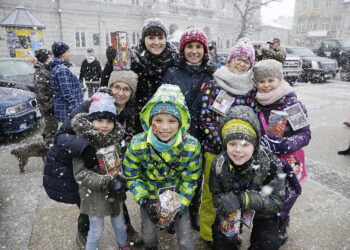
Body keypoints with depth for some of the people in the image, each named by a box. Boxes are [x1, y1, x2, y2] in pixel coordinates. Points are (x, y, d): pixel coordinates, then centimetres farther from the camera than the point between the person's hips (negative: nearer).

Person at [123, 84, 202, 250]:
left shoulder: (191, 146, -24)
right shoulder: (137, 145, -25)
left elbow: (191, 179, -10)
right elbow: (131, 176, -11)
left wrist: (181, 204, -13)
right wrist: (144, 200, -19)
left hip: (179, 196, 0)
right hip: (149, 195, 1)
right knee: (148, 233, 19)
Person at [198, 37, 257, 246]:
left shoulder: (252, 89, 6)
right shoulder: (213, 85, -3)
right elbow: (205, 118, -8)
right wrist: (223, 143, -15)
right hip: (215, 149, -3)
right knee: (212, 192, 8)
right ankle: (208, 233, 31)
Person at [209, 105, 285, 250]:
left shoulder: (270, 163, -29)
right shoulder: (219, 164, -22)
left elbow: (277, 202, -28)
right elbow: (217, 195, -12)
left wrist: (241, 198, -42)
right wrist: (225, 201, -36)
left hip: (262, 211, -1)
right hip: (231, 210, 1)